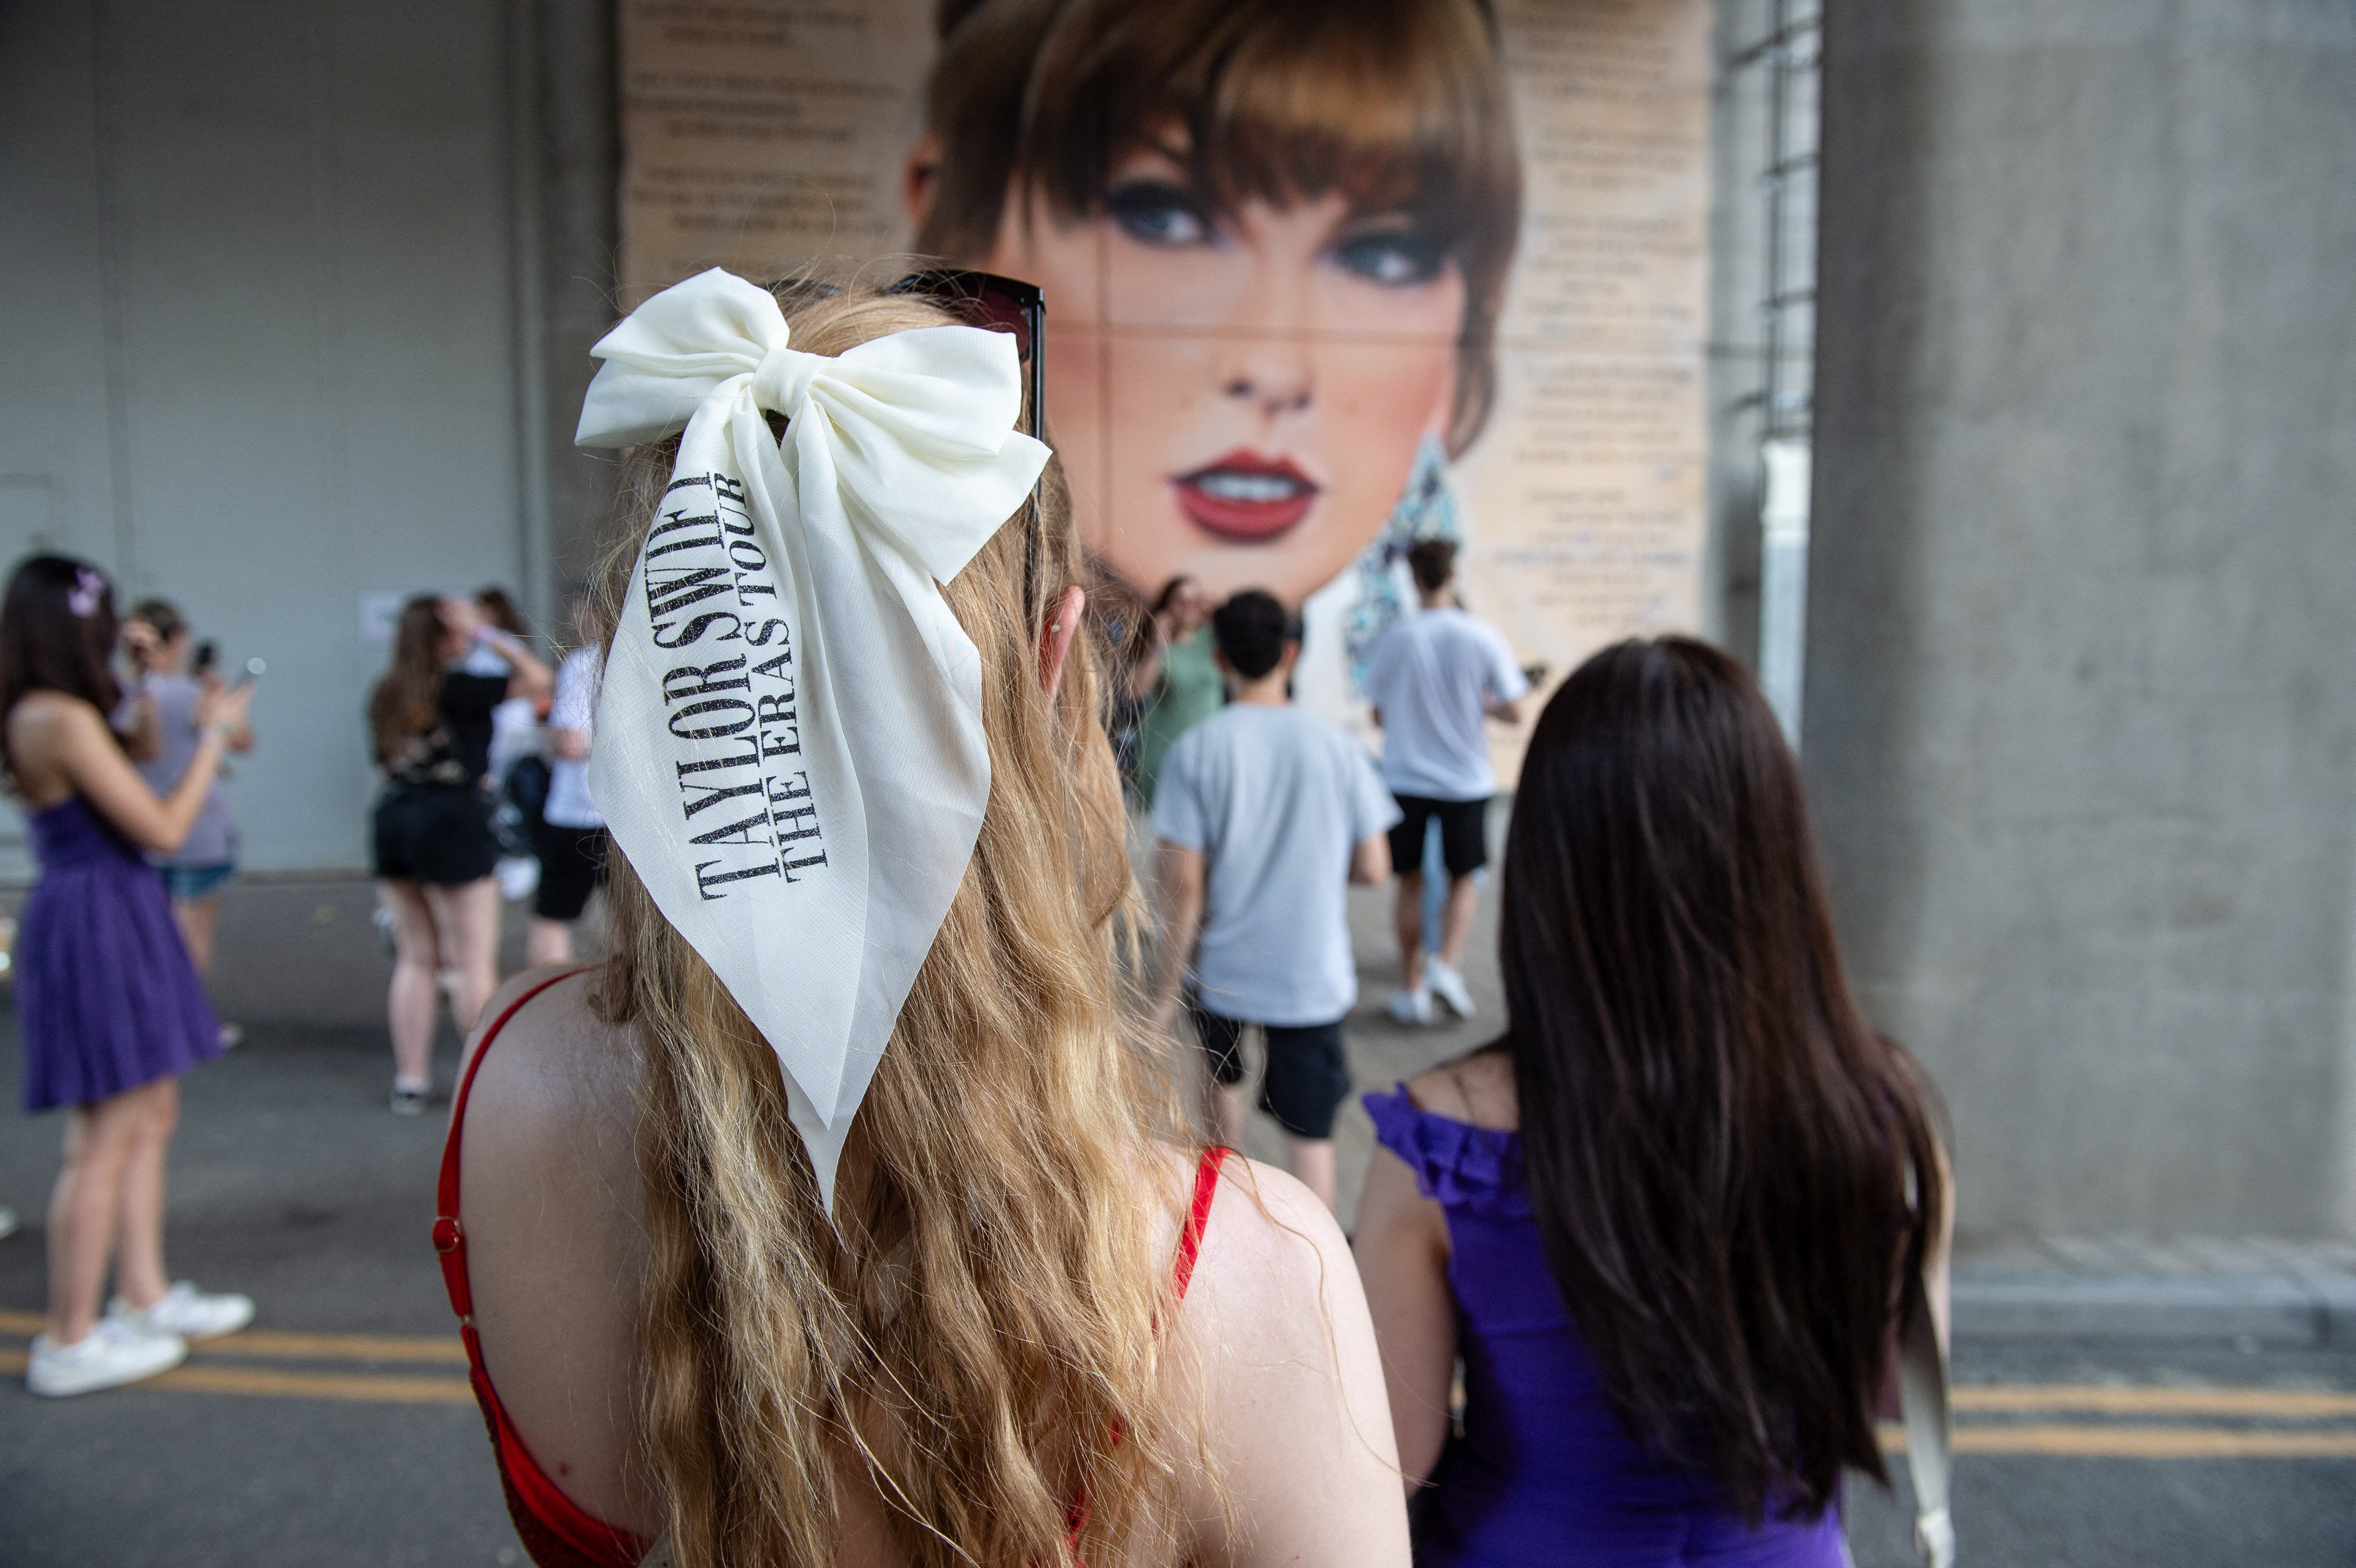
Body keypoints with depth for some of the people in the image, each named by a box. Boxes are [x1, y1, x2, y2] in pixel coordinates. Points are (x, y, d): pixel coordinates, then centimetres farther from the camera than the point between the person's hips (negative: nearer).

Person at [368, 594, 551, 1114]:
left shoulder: (386, 695, 11)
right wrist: (485, 633, -8)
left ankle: (410, 1078, 17)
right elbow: (537, 677, -11)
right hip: (453, 821, -7)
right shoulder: (458, 687, -11)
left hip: (394, 819, 7)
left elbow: (385, 766, 18)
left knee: (415, 959, 13)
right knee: (474, 963, 0)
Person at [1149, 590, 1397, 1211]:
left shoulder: (1197, 748, -11)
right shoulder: (1334, 745, -6)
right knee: (1310, 1135, 6)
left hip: (1224, 968, 1)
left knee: (1222, 1077, 29)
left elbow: (1183, 883, -13)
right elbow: (1373, 867, -4)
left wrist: (1168, 986, -4)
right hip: (1313, 975, -1)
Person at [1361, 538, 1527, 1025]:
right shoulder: (1482, 636, -8)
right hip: (1467, 778, 0)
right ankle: (1447, 964, -2)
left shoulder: (1393, 640, -7)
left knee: (1411, 883, 11)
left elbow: (1378, 715, 2)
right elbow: (1513, 712, -6)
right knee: (1464, 880, 16)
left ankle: (1412, 987, 15)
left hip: (1406, 778, 0)